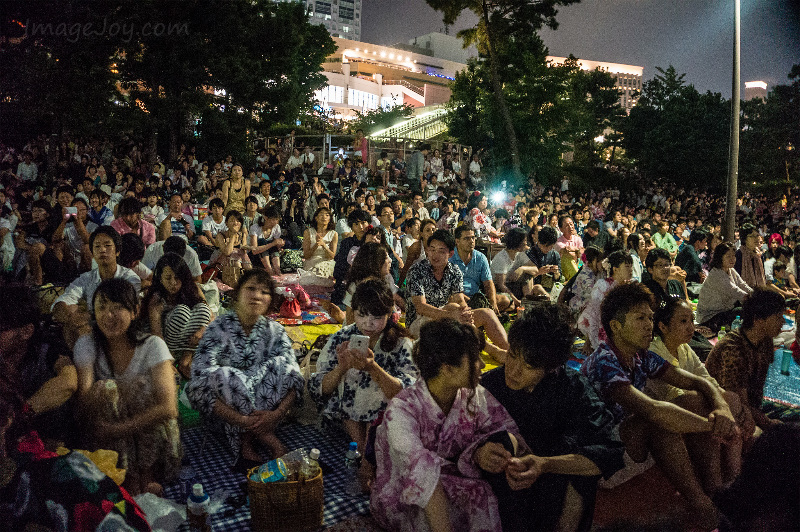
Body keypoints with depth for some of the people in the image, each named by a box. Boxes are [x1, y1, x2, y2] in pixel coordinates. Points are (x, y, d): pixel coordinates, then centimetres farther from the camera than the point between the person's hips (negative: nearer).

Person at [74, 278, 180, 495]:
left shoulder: (152, 345, -12)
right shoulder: (87, 345, -6)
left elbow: (169, 408, -23)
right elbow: (83, 405, -19)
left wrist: (117, 429, -30)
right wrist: (93, 398, -41)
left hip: (151, 435, -1)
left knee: (143, 386, -27)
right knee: (105, 388, -25)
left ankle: (148, 476, -16)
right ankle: (130, 481, -23)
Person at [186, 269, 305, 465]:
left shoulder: (275, 331, -2)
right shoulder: (218, 329, -13)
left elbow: (294, 378, -10)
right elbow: (200, 385, -23)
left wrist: (277, 413, -29)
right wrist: (239, 419, -33)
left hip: (266, 402, 2)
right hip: (226, 409, -2)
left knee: (281, 364, -22)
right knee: (221, 375, -32)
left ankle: (247, 439, -19)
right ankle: (268, 438, -23)